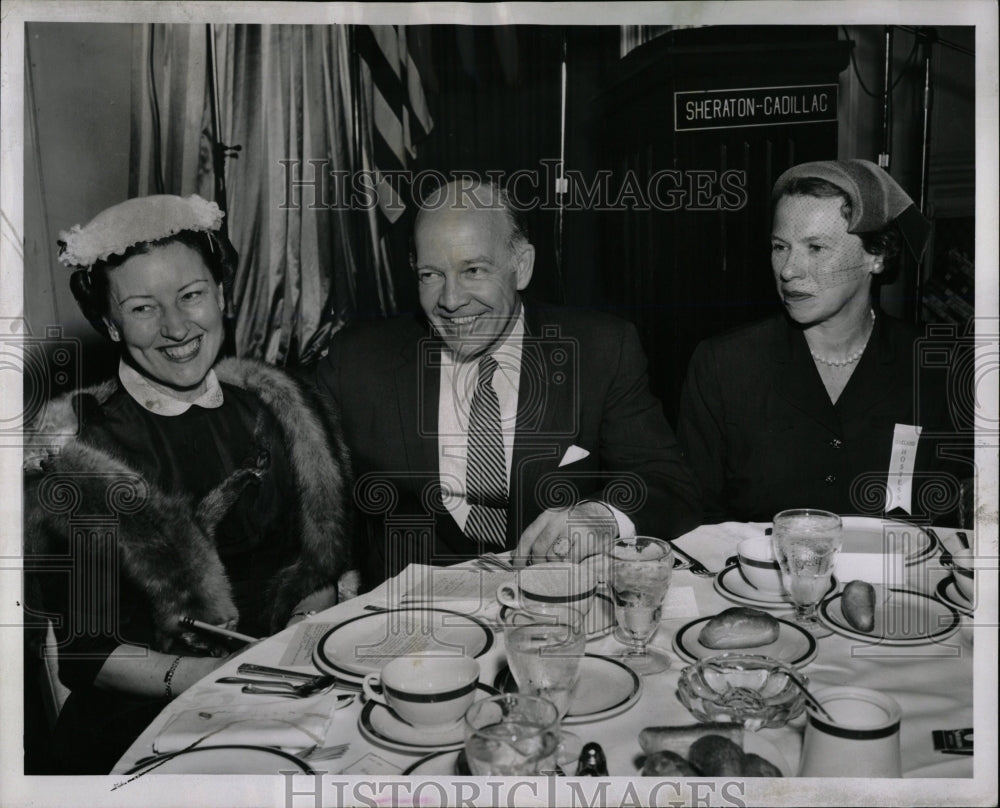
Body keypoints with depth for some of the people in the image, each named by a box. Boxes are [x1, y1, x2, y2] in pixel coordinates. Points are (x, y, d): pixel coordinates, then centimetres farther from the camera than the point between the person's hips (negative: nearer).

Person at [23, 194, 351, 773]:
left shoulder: (281, 410, 1)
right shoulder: (74, 457, -10)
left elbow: (328, 561, 9)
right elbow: (82, 650, -9)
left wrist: (312, 621, -10)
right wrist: (187, 677, -25)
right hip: (144, 727, 2)